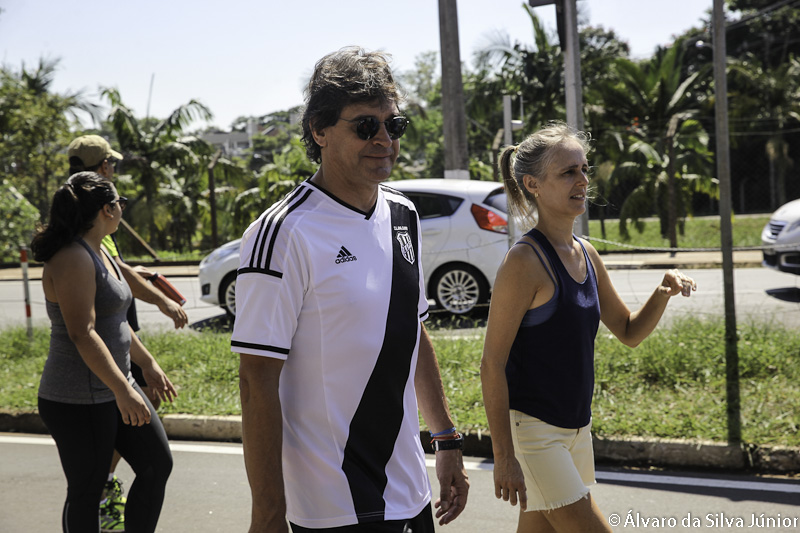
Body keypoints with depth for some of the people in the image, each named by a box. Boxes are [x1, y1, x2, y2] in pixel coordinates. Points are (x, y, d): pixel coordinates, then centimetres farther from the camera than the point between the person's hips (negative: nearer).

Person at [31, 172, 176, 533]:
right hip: (78, 402, -10)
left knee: (157, 464, 9)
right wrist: (123, 391, -29)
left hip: (113, 389, 10)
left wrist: (148, 364, 23)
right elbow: (82, 334, -26)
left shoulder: (99, 252, 13)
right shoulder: (72, 259, -20)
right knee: (86, 492, 1)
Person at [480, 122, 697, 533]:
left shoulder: (586, 255, 7)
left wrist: (663, 294, -3)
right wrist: (503, 456, -19)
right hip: (532, 428, -8)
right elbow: (492, 364, -17)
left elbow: (629, 332, 18)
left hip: (577, 427, 8)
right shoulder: (524, 262, -16)